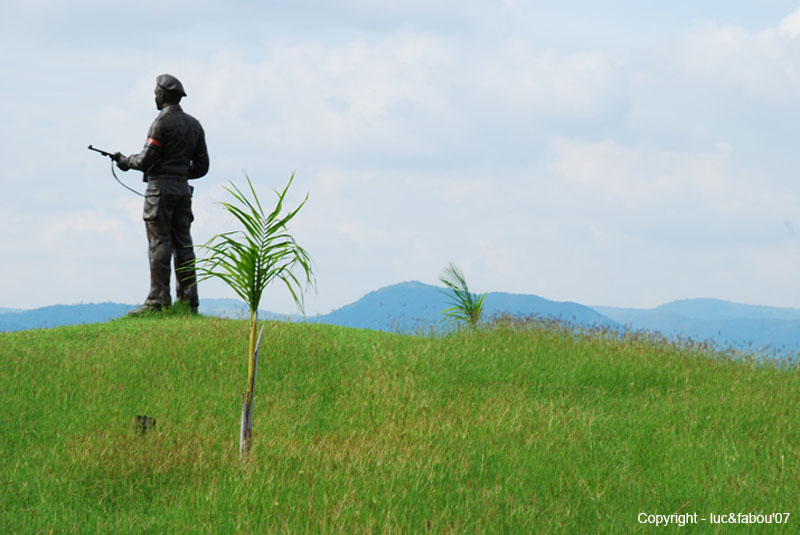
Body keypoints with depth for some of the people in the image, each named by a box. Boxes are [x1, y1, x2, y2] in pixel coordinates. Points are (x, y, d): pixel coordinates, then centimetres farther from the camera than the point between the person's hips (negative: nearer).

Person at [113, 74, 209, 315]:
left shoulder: (162, 123, -11)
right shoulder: (194, 125, 12)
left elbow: (146, 160, -13)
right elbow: (202, 166, 13)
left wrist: (125, 161, 5)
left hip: (160, 189, -7)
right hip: (183, 189, 7)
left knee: (159, 243, -7)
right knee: (183, 244, 8)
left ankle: (158, 301, -9)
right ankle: (188, 300, 6)